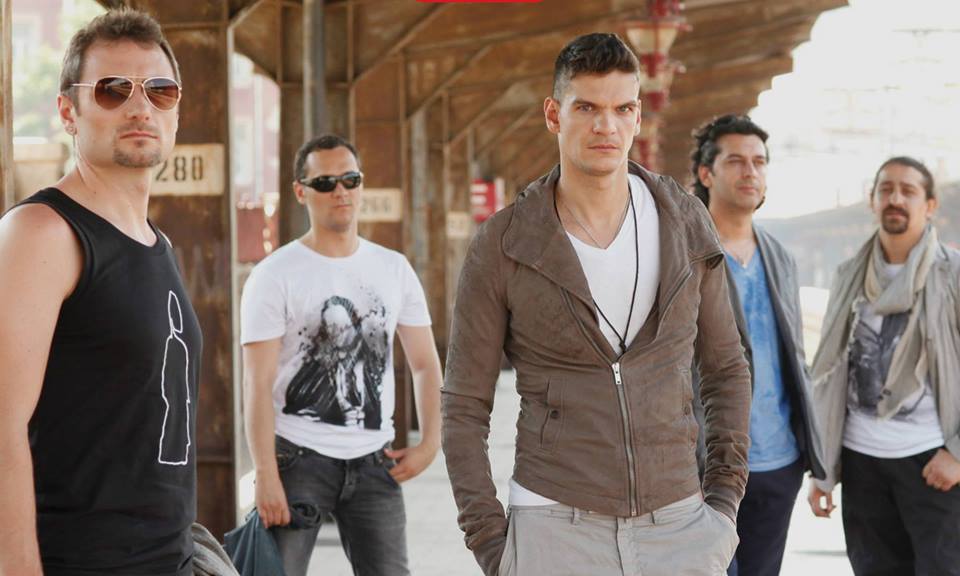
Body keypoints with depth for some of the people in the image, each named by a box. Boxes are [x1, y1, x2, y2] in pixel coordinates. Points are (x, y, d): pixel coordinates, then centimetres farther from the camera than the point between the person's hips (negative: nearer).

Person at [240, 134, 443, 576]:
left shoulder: (394, 269, 9)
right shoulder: (274, 275, -4)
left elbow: (425, 364, 14)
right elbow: (258, 384, -9)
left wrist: (430, 442, 1)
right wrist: (266, 476, -16)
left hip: (374, 459, 4)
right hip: (298, 457, -4)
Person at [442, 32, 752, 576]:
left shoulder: (685, 223, 4)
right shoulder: (503, 245, -4)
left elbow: (727, 369, 14)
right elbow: (465, 407, 0)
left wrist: (725, 498, 6)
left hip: (676, 525, 3)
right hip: (555, 526, -2)